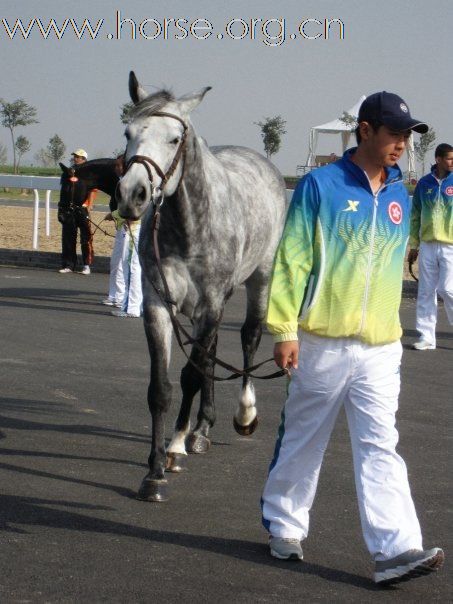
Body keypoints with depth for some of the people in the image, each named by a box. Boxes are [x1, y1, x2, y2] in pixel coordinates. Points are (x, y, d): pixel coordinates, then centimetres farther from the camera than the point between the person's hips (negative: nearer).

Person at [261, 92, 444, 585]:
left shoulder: (399, 197, 10)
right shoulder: (320, 186, -5)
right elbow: (291, 260, -6)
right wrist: (285, 330, -11)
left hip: (381, 348, 4)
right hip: (323, 342, -3)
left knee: (379, 448, -2)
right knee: (302, 440, 10)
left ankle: (395, 548, -7)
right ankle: (283, 526, 27)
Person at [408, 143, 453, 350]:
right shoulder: (424, 183, 7)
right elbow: (415, 216, 12)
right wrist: (414, 245, 10)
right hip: (427, 246, 3)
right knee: (426, 293, 5)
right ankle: (426, 337, 11)